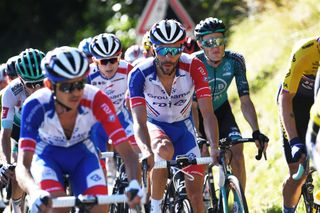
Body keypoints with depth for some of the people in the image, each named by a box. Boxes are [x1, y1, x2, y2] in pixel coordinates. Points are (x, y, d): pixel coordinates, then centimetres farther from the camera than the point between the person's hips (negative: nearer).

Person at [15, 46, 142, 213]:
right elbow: (23, 166, -41)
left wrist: (134, 183, -53)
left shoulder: (96, 100, -31)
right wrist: (35, 193, -63)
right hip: (47, 155, -2)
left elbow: (127, 151, -32)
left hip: (82, 154, 2)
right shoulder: (36, 106, -34)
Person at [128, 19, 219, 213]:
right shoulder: (140, 74, -28)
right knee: (164, 150, -38)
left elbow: (208, 113, -28)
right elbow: (139, 121, -33)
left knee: (196, 196, -8)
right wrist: (146, 152, -53)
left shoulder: (193, 68, -26)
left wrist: (214, 147, -44)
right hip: (154, 125, -2)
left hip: (183, 126, 2)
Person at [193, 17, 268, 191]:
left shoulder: (235, 61, -21)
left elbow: (245, 101, -20)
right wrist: (197, 136, -41)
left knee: (237, 153, -19)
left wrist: (256, 132, -31)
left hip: (221, 110, 2)